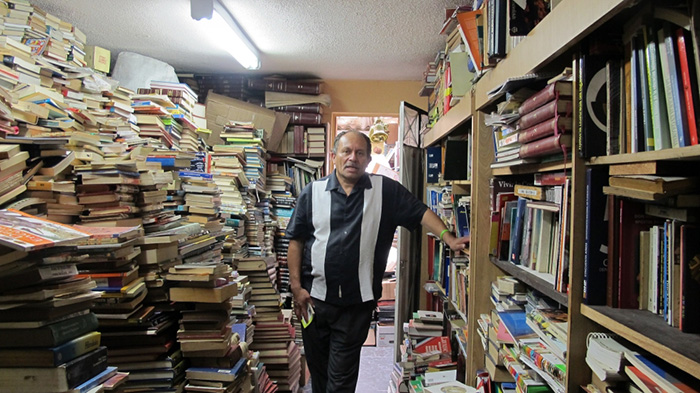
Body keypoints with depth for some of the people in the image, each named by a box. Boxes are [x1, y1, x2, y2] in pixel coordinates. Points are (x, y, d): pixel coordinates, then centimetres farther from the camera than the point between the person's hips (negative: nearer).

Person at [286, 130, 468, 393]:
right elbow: (296, 241, 3)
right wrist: (296, 287, -2)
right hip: (314, 299, 2)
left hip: (357, 303, -2)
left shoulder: (386, 190, -2)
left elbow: (421, 213, -1)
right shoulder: (313, 193, 0)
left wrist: (449, 238, -16)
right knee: (317, 369, 19)